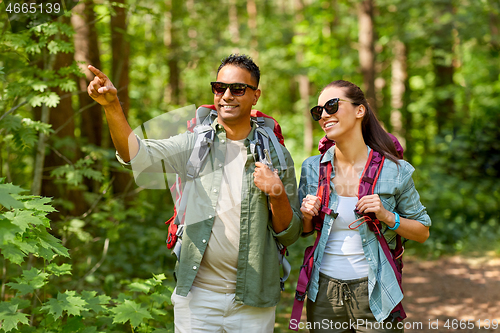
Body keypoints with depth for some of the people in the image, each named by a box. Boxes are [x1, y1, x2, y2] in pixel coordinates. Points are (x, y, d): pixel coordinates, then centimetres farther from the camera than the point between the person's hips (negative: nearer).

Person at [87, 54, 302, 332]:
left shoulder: (276, 156, 2)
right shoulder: (195, 145, 2)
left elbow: (291, 234, 4)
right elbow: (138, 155, -15)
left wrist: (278, 195, -15)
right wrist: (112, 107, -30)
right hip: (197, 295, 0)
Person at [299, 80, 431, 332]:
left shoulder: (395, 171, -5)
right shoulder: (312, 168, 2)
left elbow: (422, 232, 4)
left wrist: (387, 217, -14)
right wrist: (307, 217, -8)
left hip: (374, 294, -2)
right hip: (324, 292, 2)